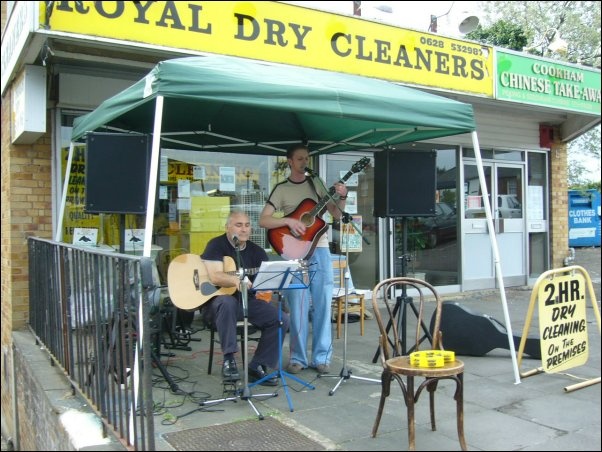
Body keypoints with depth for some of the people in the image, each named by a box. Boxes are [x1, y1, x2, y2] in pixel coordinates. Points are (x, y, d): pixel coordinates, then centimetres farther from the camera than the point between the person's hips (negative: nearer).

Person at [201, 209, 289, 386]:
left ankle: (257, 367, -6)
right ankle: (229, 360, -28)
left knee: (281, 319, -15)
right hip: (218, 301, -5)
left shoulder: (256, 251, 10)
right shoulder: (216, 245, -6)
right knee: (227, 303, -40)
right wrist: (237, 280, -40)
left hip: (248, 301, 5)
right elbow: (215, 277, -21)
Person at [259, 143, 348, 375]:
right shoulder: (281, 189, 4)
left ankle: (321, 357, 11)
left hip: (320, 250, 3)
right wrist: (289, 220, -17)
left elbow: (337, 214, 12)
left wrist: (342, 197, -6)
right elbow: (263, 220, -5)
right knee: (298, 307, -2)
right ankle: (298, 358, 10)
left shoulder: (316, 184, 13)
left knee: (323, 304, 2)